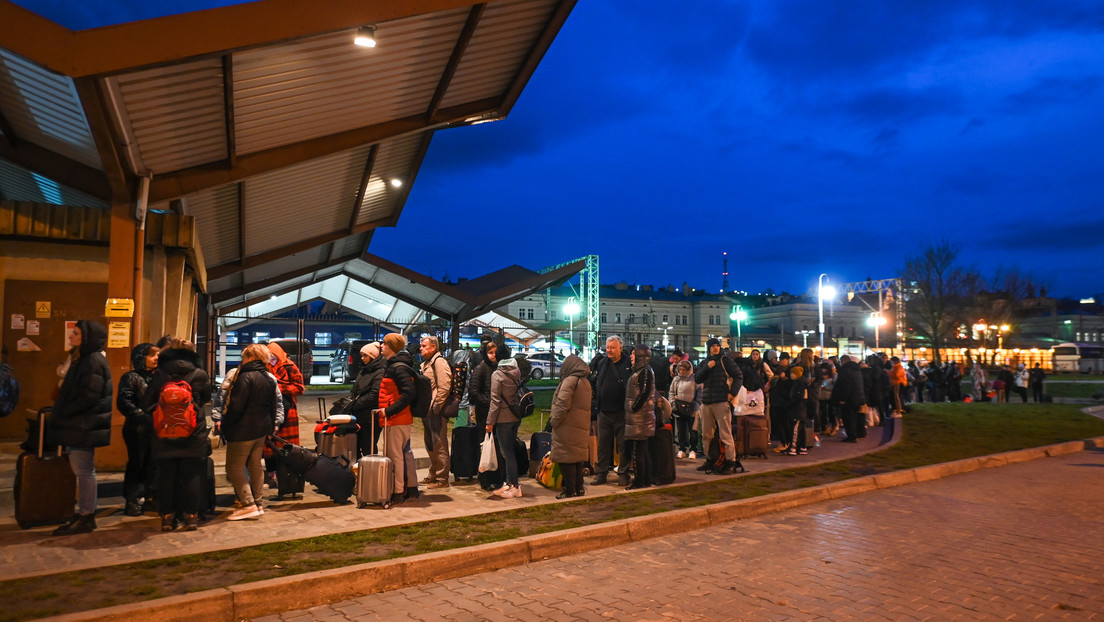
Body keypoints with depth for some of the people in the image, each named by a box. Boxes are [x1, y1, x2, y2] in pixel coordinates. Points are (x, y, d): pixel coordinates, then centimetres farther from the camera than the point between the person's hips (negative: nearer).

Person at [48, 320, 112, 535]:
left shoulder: (94, 361, -17)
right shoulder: (83, 359, 16)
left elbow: (89, 397, -22)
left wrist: (62, 413, -15)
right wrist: (60, 413, 9)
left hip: (84, 427, -10)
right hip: (77, 425, 10)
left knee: (84, 470, -3)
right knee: (81, 470, 13)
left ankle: (86, 516, 5)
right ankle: (84, 513, 20)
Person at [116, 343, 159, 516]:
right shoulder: (131, 378, -4)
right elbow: (124, 403, -15)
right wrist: (144, 417, -24)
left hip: (155, 429, 6)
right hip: (137, 430, -6)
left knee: (153, 463, 9)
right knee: (137, 463, -2)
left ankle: (148, 498, 20)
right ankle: (133, 501, 9)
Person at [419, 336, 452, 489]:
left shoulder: (439, 362, -12)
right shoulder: (425, 364, 18)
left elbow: (444, 387, -19)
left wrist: (436, 407, -18)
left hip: (436, 411, -10)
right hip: (427, 411, 10)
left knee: (439, 445, -5)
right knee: (430, 444, 17)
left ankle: (442, 479, 1)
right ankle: (433, 475, 28)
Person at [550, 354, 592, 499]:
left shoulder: (569, 381, -15)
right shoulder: (586, 382, 13)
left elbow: (562, 405, -20)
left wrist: (554, 421, -8)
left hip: (568, 427, -9)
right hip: (582, 427, 9)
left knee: (567, 460, -2)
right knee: (578, 458, 15)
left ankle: (570, 491, 0)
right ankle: (579, 488, 21)